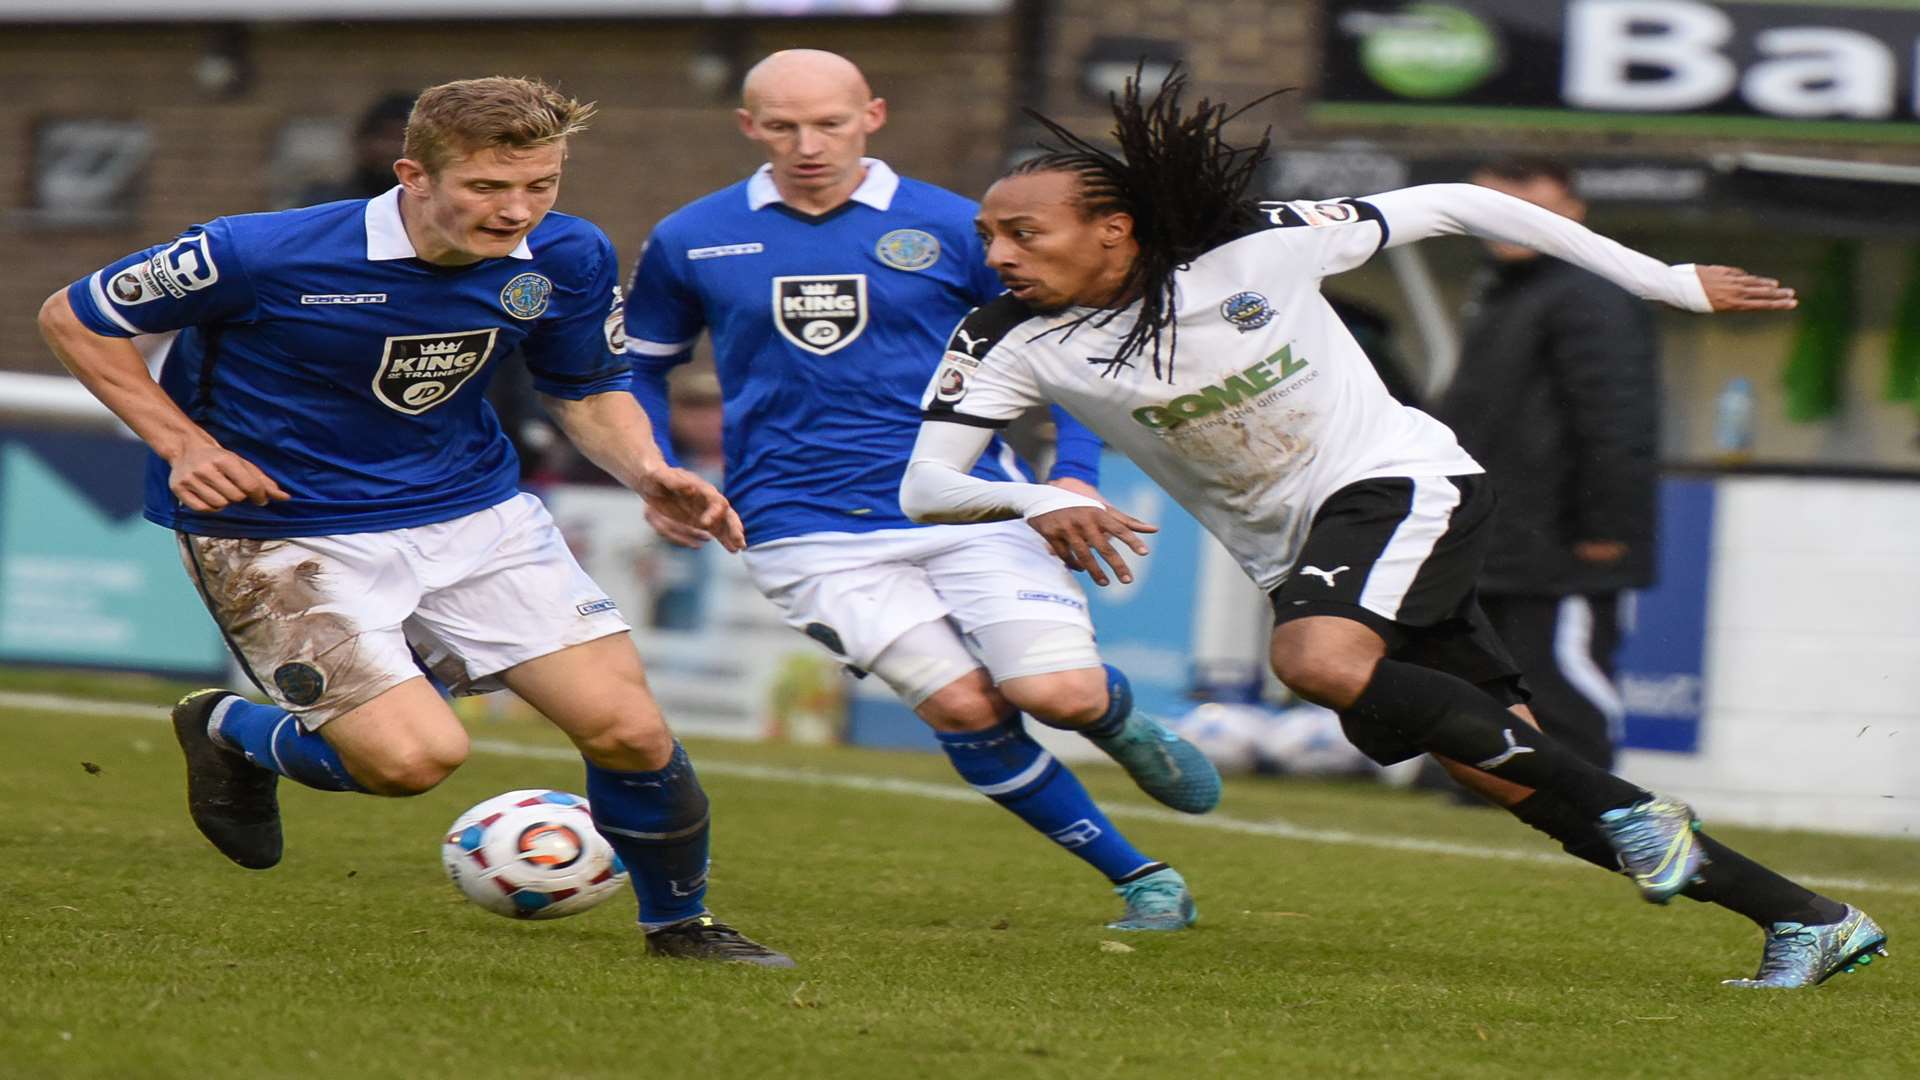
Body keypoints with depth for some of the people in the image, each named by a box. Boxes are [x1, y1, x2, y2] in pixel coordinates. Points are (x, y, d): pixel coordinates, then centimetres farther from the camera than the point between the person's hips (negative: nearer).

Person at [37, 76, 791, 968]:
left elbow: (591, 394, 9)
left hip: (475, 509, 5)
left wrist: (647, 474, -12)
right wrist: (183, 445, -17)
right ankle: (233, 732, 12)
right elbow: (73, 318, -10)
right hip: (282, 535, -5)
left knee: (628, 730, -5)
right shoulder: (261, 256, -24)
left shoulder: (567, 258, -10)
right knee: (415, 756, -20)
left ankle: (679, 921, 24)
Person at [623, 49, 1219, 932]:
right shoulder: (689, 242, 5)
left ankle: (1123, 723, 23)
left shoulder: (952, 228, 2)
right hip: (806, 530, 0)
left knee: (1062, 695, -17)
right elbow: (636, 367, 20)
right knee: (965, 707, -16)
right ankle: (1138, 877, 1)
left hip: (970, 503, 0)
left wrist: (1074, 477, -3)